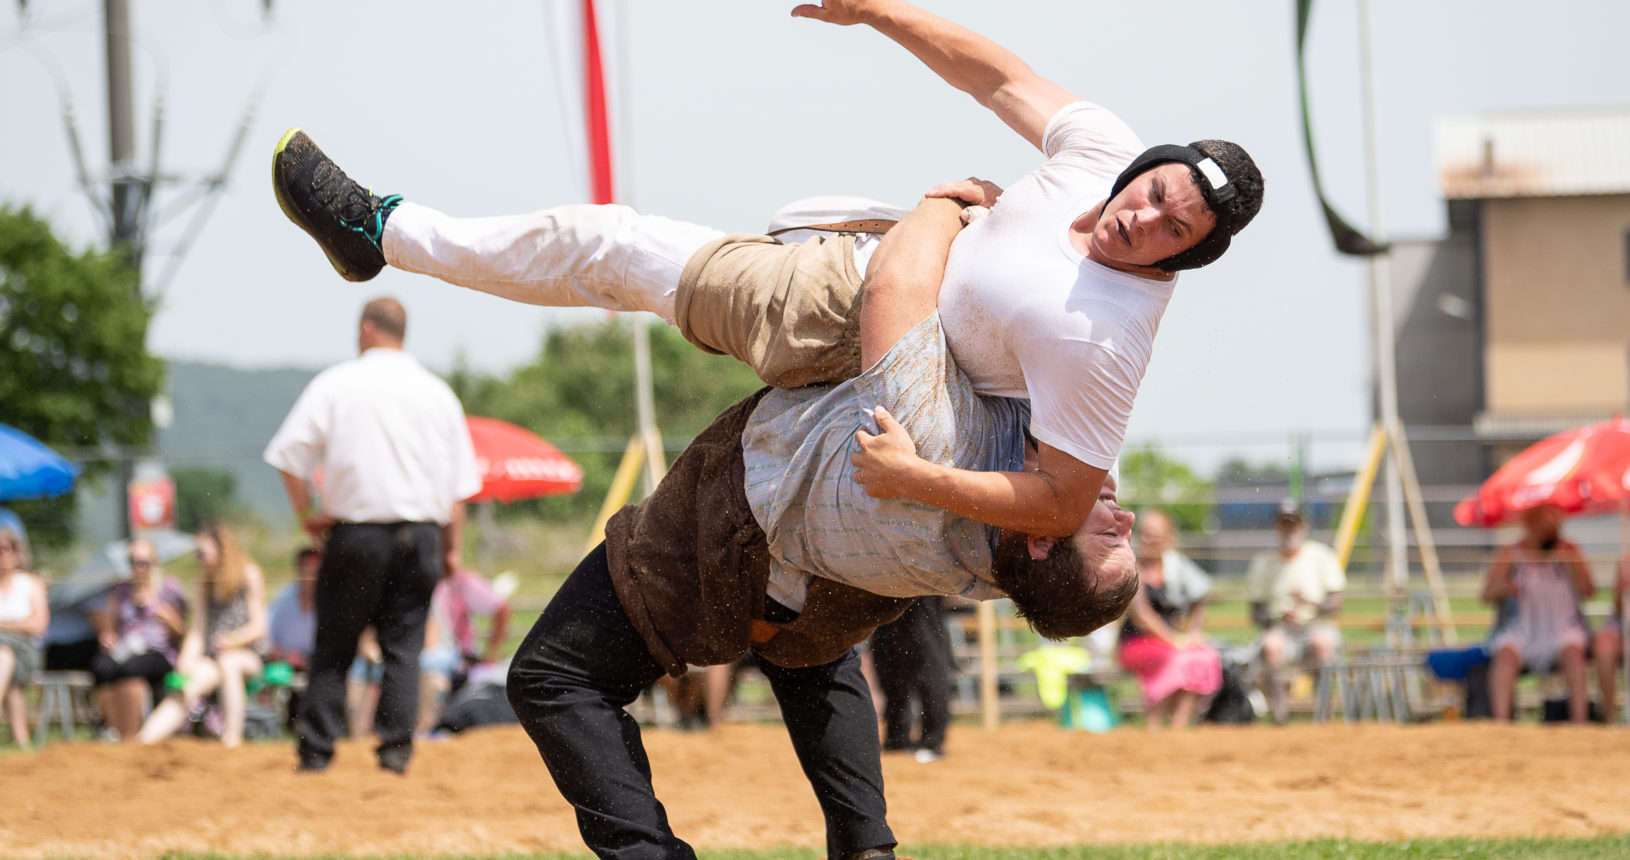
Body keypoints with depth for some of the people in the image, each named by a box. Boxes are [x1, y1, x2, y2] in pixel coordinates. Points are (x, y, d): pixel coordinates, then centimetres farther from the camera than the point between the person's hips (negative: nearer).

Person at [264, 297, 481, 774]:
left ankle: (316, 752, -1)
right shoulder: (437, 393, 8)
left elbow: (290, 455, -4)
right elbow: (459, 485, 8)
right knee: (403, 645, 5)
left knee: (333, 646, 3)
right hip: (420, 533, 2)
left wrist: (307, 516, 5)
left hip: (355, 532, -2)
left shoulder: (336, 384, 1)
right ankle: (396, 748, -3)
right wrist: (451, 546, 13)